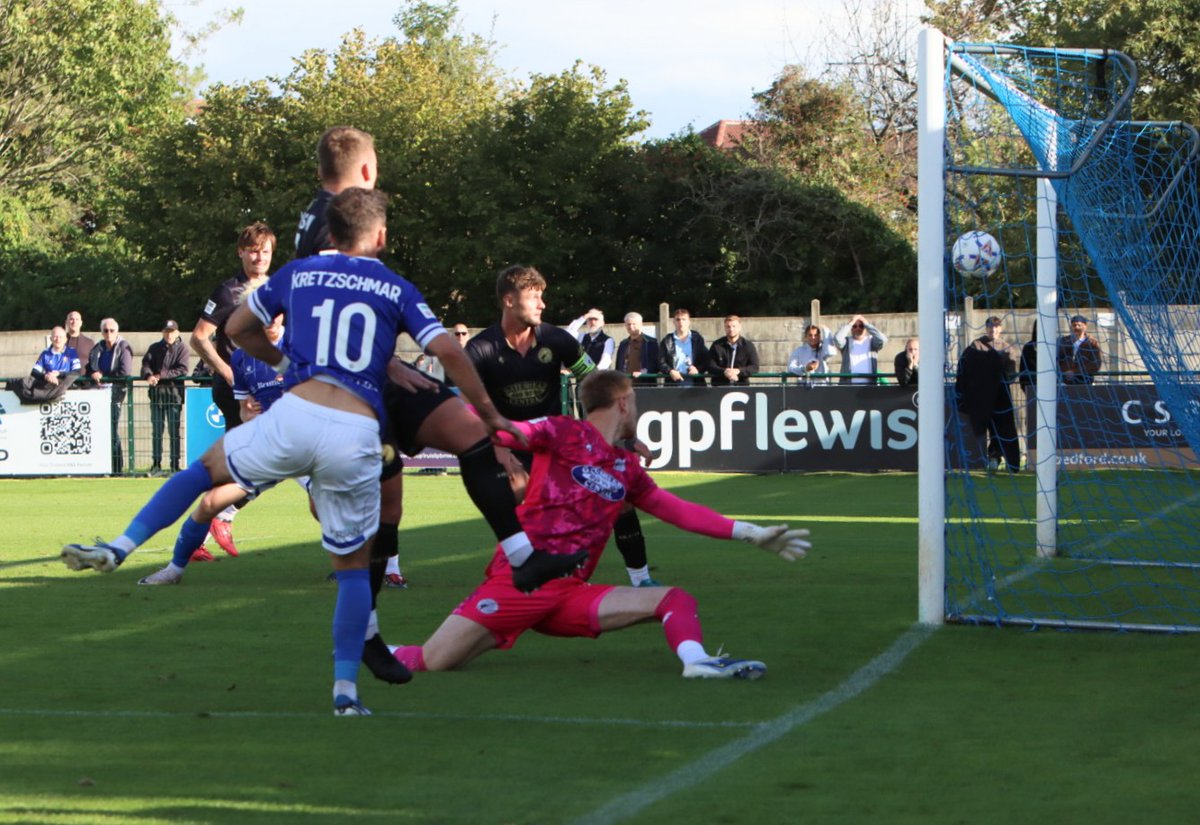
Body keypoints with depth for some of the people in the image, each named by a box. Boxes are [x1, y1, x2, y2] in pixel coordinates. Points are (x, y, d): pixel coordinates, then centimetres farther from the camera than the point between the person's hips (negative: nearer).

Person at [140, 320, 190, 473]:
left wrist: (162, 375, -15)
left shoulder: (182, 348, 4)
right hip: (156, 392, 3)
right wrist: (148, 375, -20)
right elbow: (146, 364, 2)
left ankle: (175, 464, 1)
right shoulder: (155, 348, 14)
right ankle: (156, 463, 7)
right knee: (156, 429, 4)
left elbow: (183, 369, -8)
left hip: (174, 392, -3)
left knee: (174, 430, -2)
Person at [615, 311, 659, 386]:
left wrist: (643, 373, -17)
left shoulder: (651, 343, 2)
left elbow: (656, 365, -3)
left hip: (644, 384, -4)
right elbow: (618, 367, 19)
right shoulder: (623, 345, 18)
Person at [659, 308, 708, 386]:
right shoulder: (667, 341, 10)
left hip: (695, 383, 0)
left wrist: (698, 369, -11)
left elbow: (706, 360, 9)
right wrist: (670, 371, -14)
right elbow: (661, 362, 5)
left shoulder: (697, 339, 11)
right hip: (674, 384, 0)